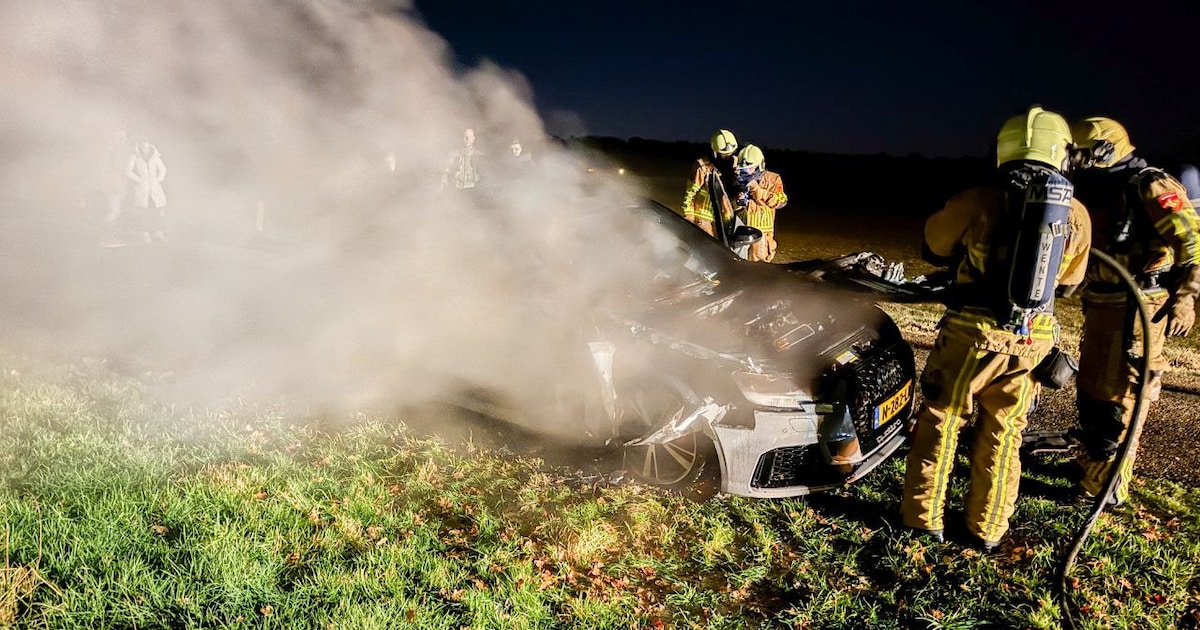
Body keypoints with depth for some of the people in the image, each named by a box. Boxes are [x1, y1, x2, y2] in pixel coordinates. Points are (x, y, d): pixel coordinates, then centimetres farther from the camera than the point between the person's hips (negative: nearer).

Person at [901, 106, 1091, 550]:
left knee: (940, 422, 10)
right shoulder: (1077, 216, 3)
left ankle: (925, 518, 17)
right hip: (1031, 342, 4)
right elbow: (1069, 279, 17)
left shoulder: (980, 201, -8)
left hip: (972, 333, -3)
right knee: (1003, 434, 16)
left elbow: (933, 246, 9)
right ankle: (987, 529, 25)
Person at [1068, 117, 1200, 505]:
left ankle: (1105, 488, 5)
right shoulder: (1098, 195, 14)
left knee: (1118, 398, -4)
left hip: (1138, 309, -9)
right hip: (1101, 307, 9)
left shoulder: (1148, 186, -12)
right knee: (1089, 389, 18)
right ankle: (1092, 463, 35)